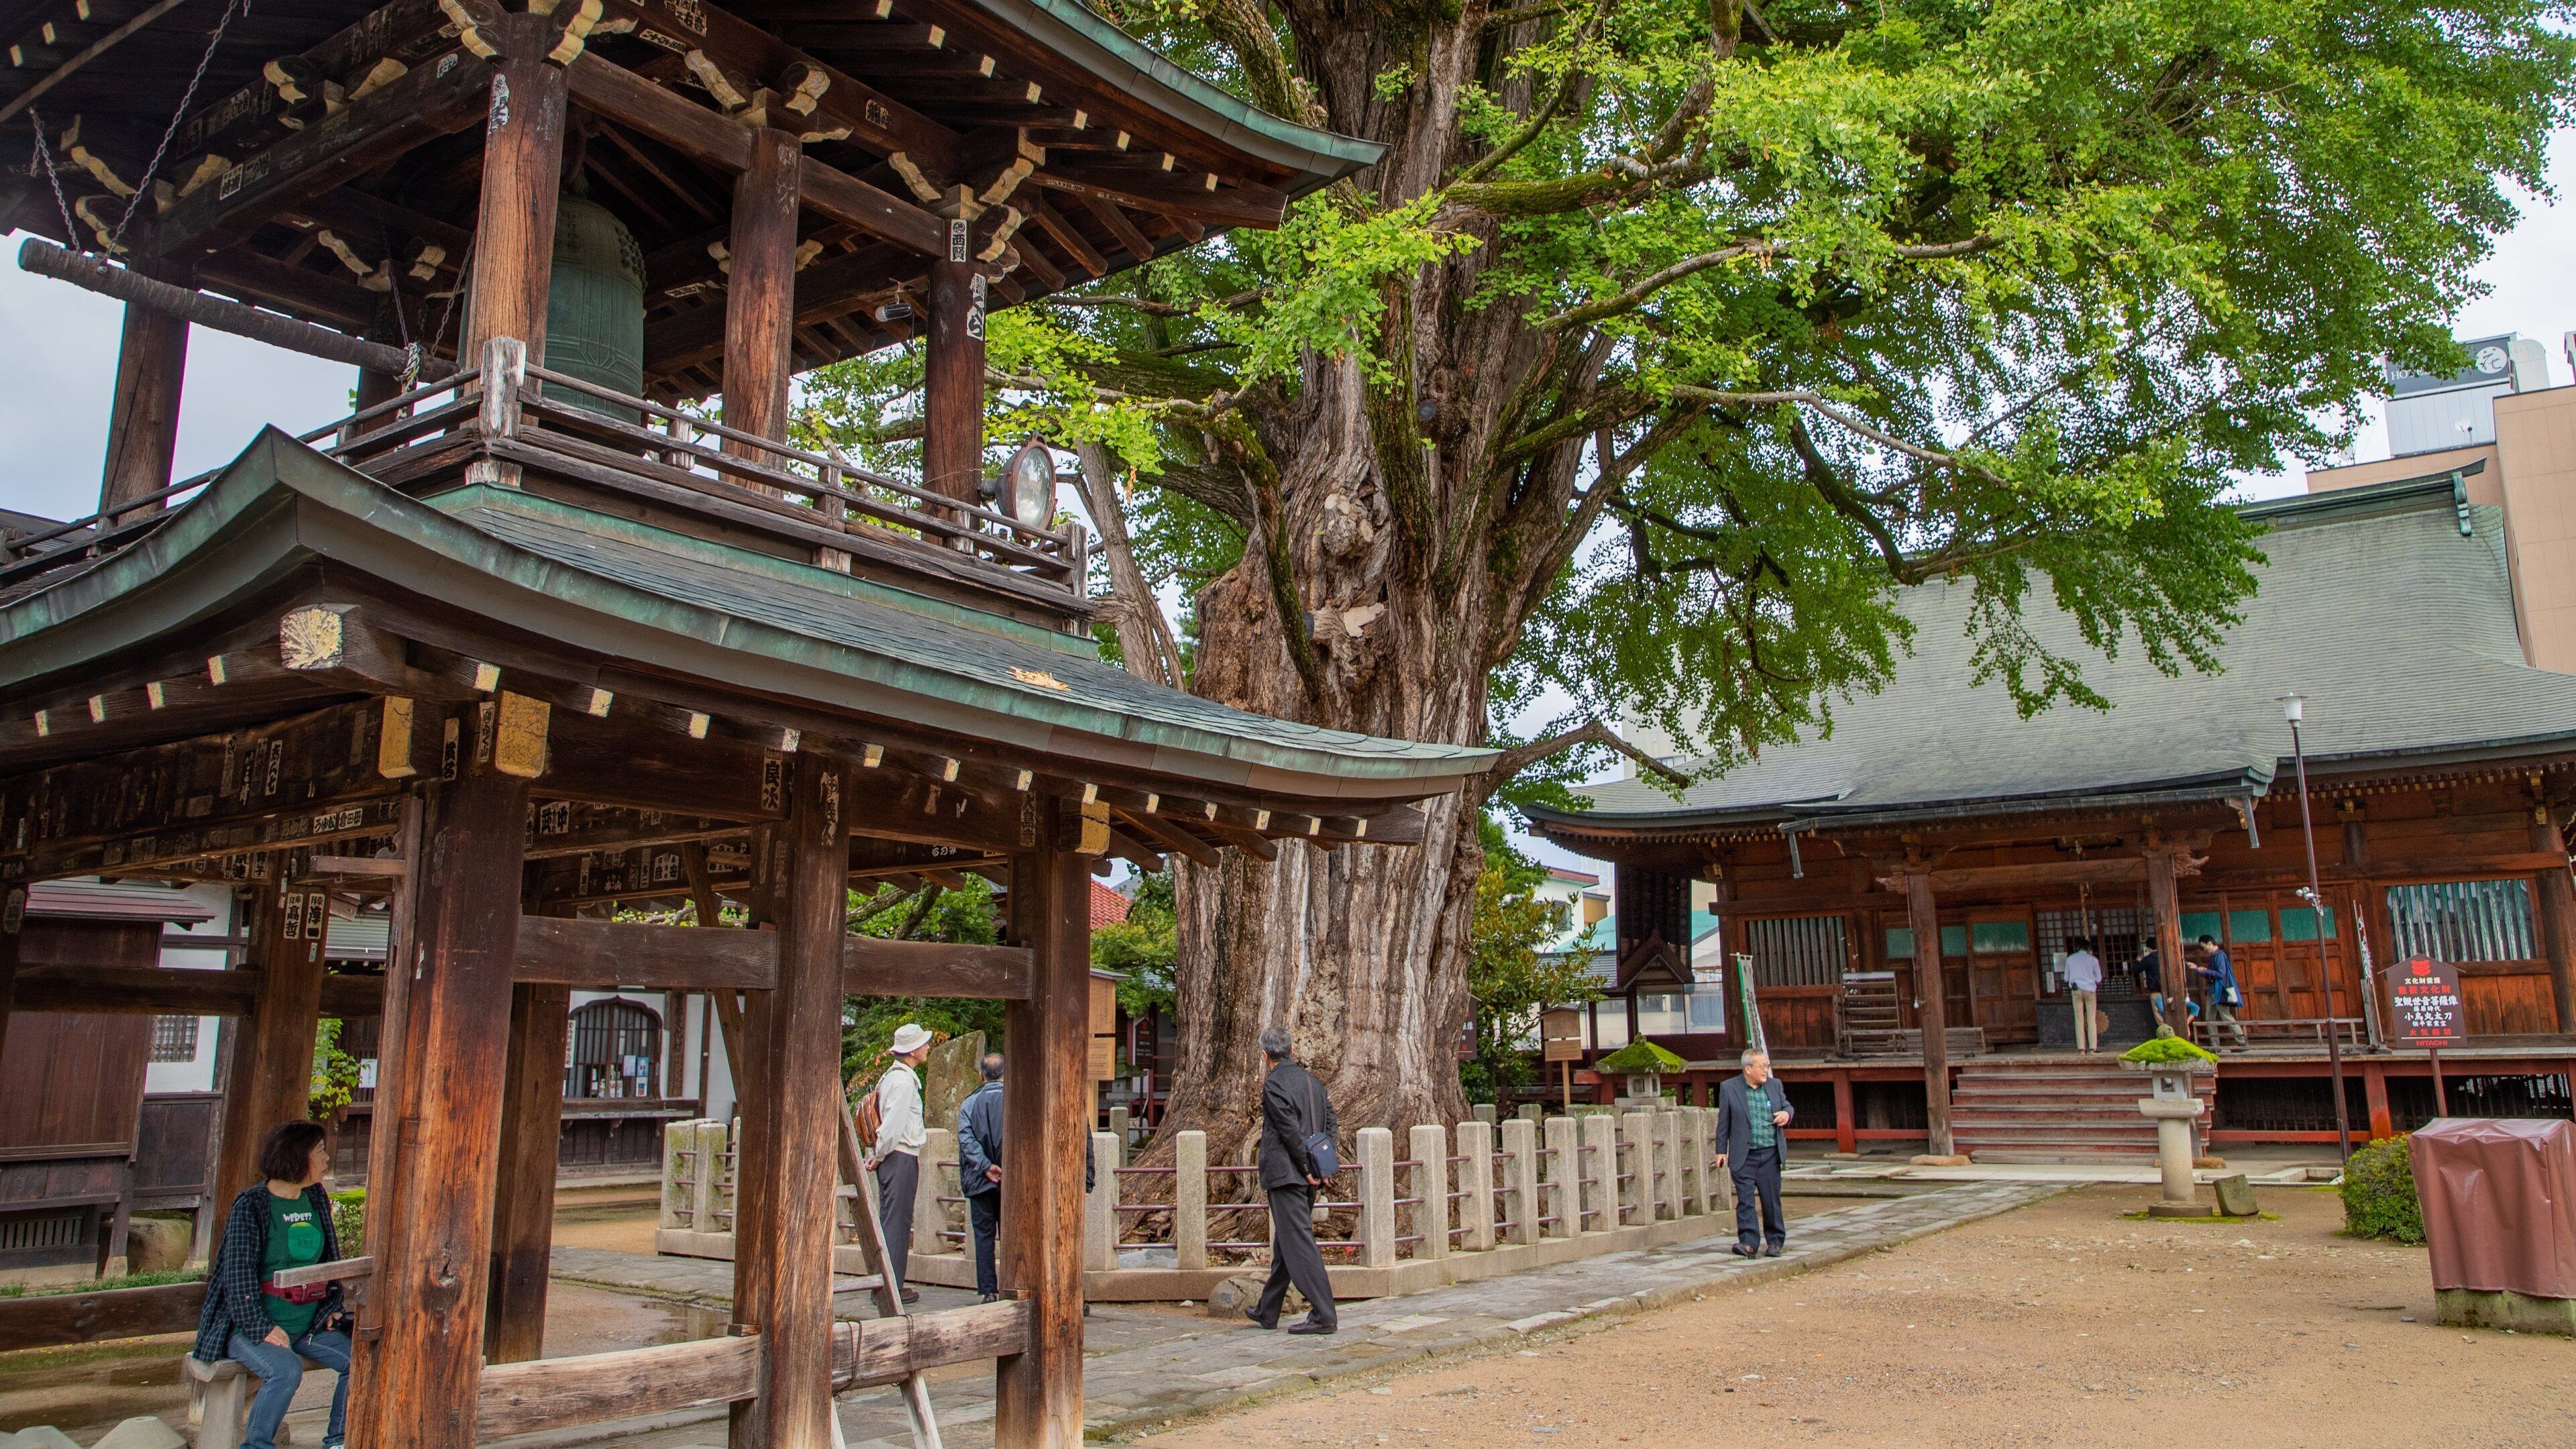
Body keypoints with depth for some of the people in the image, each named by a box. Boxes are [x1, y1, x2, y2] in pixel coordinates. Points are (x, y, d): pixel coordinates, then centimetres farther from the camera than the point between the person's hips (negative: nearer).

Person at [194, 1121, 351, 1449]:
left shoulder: (316, 1199, 10)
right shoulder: (251, 1205, -10)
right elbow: (239, 1273, -15)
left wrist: (332, 1308, 8)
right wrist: (261, 1328, -22)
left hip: (308, 1324, 6)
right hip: (252, 1324, -6)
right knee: (286, 1370, -32)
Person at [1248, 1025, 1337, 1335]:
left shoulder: (1274, 1084, -13)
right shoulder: (1311, 1080, 12)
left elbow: (1291, 1131, -17)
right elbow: (1332, 1125, 11)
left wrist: (1306, 1168, -10)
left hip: (1286, 1175, -9)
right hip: (1308, 1177, 9)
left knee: (1299, 1244, -6)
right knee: (1285, 1243, 16)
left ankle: (1324, 1315, -8)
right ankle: (1267, 1312, 27)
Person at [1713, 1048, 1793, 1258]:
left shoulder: (1774, 1086, 8)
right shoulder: (1729, 1088, 0)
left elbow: (1788, 1106, 22)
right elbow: (1723, 1122, 2)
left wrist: (1787, 1113, -3)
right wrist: (1721, 1150, 0)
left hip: (1770, 1154, 3)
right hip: (1744, 1156, -2)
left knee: (1771, 1200, 7)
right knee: (1745, 1200, -6)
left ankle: (1775, 1242, 18)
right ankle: (1748, 1243, -4)